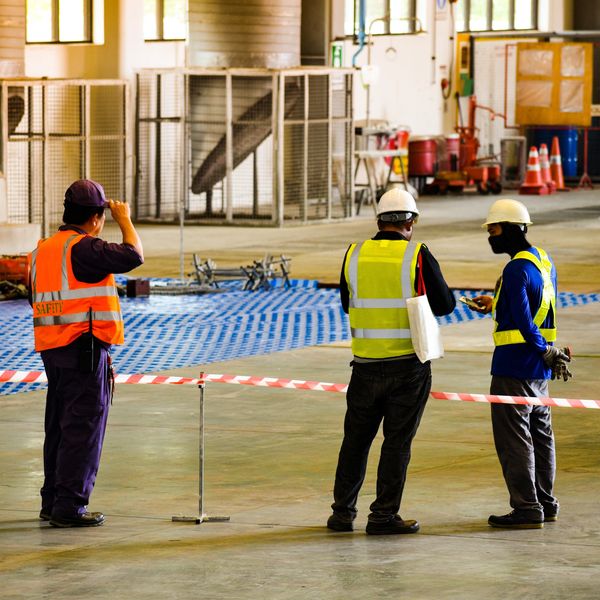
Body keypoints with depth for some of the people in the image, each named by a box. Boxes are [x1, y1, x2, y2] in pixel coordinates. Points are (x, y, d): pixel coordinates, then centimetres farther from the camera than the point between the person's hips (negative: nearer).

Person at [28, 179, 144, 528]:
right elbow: (133, 256, -23)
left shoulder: (42, 250, 13)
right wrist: (124, 219, -8)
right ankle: (69, 506, -6)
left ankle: (52, 501, 21)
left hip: (52, 351, 9)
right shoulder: (83, 248, -15)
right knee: (84, 429, -5)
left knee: (59, 426, 16)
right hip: (86, 349, -9)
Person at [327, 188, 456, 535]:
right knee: (398, 441, 4)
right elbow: (445, 304, -4)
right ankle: (384, 516, 4)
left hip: (366, 363, 3)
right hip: (408, 364, -3)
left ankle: (343, 513, 17)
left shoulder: (354, 255, 2)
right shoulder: (417, 256, -9)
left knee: (356, 438, 14)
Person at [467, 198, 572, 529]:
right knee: (540, 433, 15)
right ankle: (545, 503, 21)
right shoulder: (543, 260, 11)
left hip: (515, 366, -10)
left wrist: (545, 352, -18)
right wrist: (495, 304, 23)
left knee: (513, 436, -5)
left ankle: (526, 508, -5)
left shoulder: (517, 269, -18)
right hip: (539, 368, 10)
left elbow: (524, 322, -23)